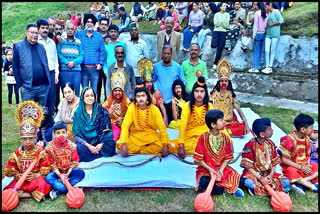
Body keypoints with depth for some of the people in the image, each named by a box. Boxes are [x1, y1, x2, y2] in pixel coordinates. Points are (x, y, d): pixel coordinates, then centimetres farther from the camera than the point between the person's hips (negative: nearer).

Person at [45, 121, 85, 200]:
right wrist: (60, 175, -20)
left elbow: (74, 161, -5)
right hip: (57, 172, -1)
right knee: (48, 178, -31)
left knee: (81, 173, -25)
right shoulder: (50, 147, -11)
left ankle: (57, 191, -25)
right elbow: (52, 164, -10)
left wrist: (68, 174, -15)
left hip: (68, 170, 1)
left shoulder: (71, 145, -9)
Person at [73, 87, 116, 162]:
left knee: (110, 146, -30)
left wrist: (101, 144, -16)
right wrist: (89, 146, -17)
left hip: (100, 142, 0)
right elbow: (77, 134, 0)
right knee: (78, 149, -33)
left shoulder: (101, 110, 5)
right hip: (84, 143, 0)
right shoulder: (78, 113, 5)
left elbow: (107, 130, 2)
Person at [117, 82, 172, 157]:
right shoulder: (132, 107, -8)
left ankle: (135, 150, -9)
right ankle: (151, 150, -11)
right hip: (135, 137, 1)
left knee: (161, 147, -29)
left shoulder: (154, 109, -8)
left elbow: (162, 128, -12)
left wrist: (165, 145, -28)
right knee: (120, 146, -26)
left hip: (152, 137, 0)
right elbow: (125, 126, -15)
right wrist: (123, 144, -30)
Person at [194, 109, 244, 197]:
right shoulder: (203, 137, -10)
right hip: (206, 169, -3)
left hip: (221, 168, 3)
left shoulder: (225, 138, 0)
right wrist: (209, 169, -18)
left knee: (236, 176, -20)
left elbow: (227, 158, 0)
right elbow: (199, 159, -9)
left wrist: (221, 170, -14)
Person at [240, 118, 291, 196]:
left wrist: (271, 175, -11)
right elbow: (248, 166, -12)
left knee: (286, 182, -16)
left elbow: (274, 163, 6)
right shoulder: (250, 145, -13)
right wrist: (260, 178, -20)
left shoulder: (270, 144, 3)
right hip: (253, 173, -5)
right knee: (248, 183, -36)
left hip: (268, 173, 5)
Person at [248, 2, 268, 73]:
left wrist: (254, 35, -8)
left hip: (258, 33, -6)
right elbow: (266, 25, 7)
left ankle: (255, 68, -5)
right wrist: (264, 31, 13)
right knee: (260, 51, 11)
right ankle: (257, 65, 16)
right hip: (263, 33, 6)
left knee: (256, 51, -5)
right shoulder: (266, 14, 8)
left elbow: (255, 25, -11)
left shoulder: (257, 13, -9)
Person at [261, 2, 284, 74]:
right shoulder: (268, 13, 14)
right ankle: (267, 67, 2)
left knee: (272, 51, -1)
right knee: (266, 50, -1)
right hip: (268, 34, 6)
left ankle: (270, 67, 2)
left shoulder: (276, 11, -4)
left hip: (275, 35, -6)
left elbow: (281, 21, -10)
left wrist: (272, 24, -11)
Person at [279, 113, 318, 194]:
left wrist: (307, 165, -12)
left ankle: (300, 183, -20)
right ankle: (313, 187, -21)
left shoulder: (307, 139, -1)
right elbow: (284, 160, -20)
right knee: (292, 172, -37)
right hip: (291, 166, -7)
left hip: (304, 166, 8)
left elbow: (307, 155, 9)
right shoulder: (290, 140, -21)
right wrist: (301, 167, -18)